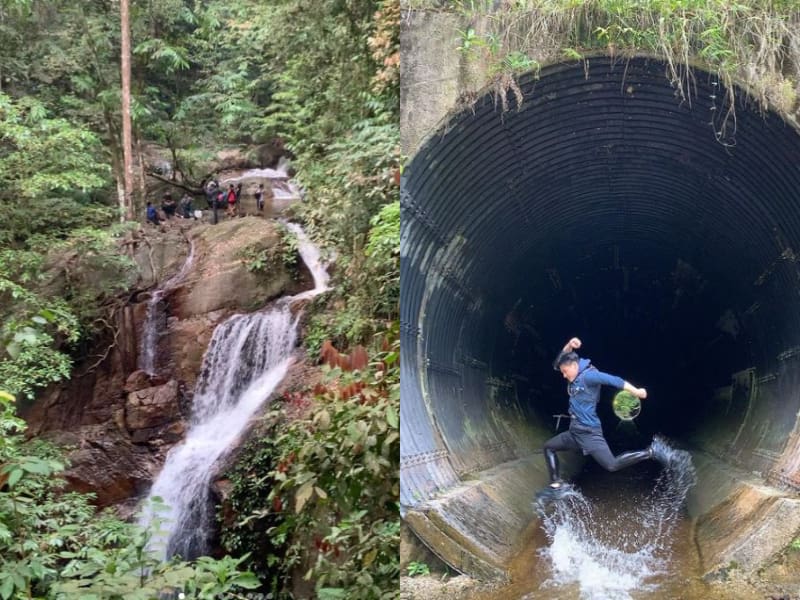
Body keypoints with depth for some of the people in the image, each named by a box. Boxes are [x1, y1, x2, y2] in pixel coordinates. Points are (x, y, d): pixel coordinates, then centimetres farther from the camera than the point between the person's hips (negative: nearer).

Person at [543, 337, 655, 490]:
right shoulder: (575, 376, 9)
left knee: (611, 465, -17)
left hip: (589, 433, -9)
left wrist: (636, 391, -27)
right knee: (549, 447, 17)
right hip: (575, 432, 9)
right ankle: (556, 483, 16)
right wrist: (570, 345, -2)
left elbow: (613, 380, -23)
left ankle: (650, 452, -6)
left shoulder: (588, 376, -17)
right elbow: (561, 360, 18)